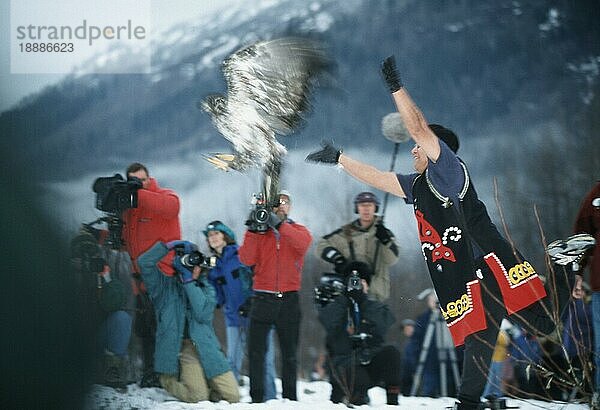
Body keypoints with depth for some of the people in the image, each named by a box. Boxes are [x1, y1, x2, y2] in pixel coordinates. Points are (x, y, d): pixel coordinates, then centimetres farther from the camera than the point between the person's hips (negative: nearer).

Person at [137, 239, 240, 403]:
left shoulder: (206, 288, 15)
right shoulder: (165, 285, 9)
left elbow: (203, 314, -7)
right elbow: (144, 262, -4)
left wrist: (189, 282, -7)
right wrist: (169, 246, -8)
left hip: (206, 347, 3)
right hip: (182, 346, -3)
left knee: (233, 396, -8)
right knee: (198, 397, -20)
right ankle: (167, 380, 10)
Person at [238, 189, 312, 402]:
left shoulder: (298, 231, 9)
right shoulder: (259, 232, 9)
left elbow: (303, 242, -16)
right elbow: (247, 259, -6)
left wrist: (279, 224, -25)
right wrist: (252, 230, -15)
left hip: (289, 299, 0)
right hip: (263, 297, 0)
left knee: (289, 352, 6)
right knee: (256, 350, -5)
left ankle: (289, 397, 10)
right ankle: (256, 397, -2)